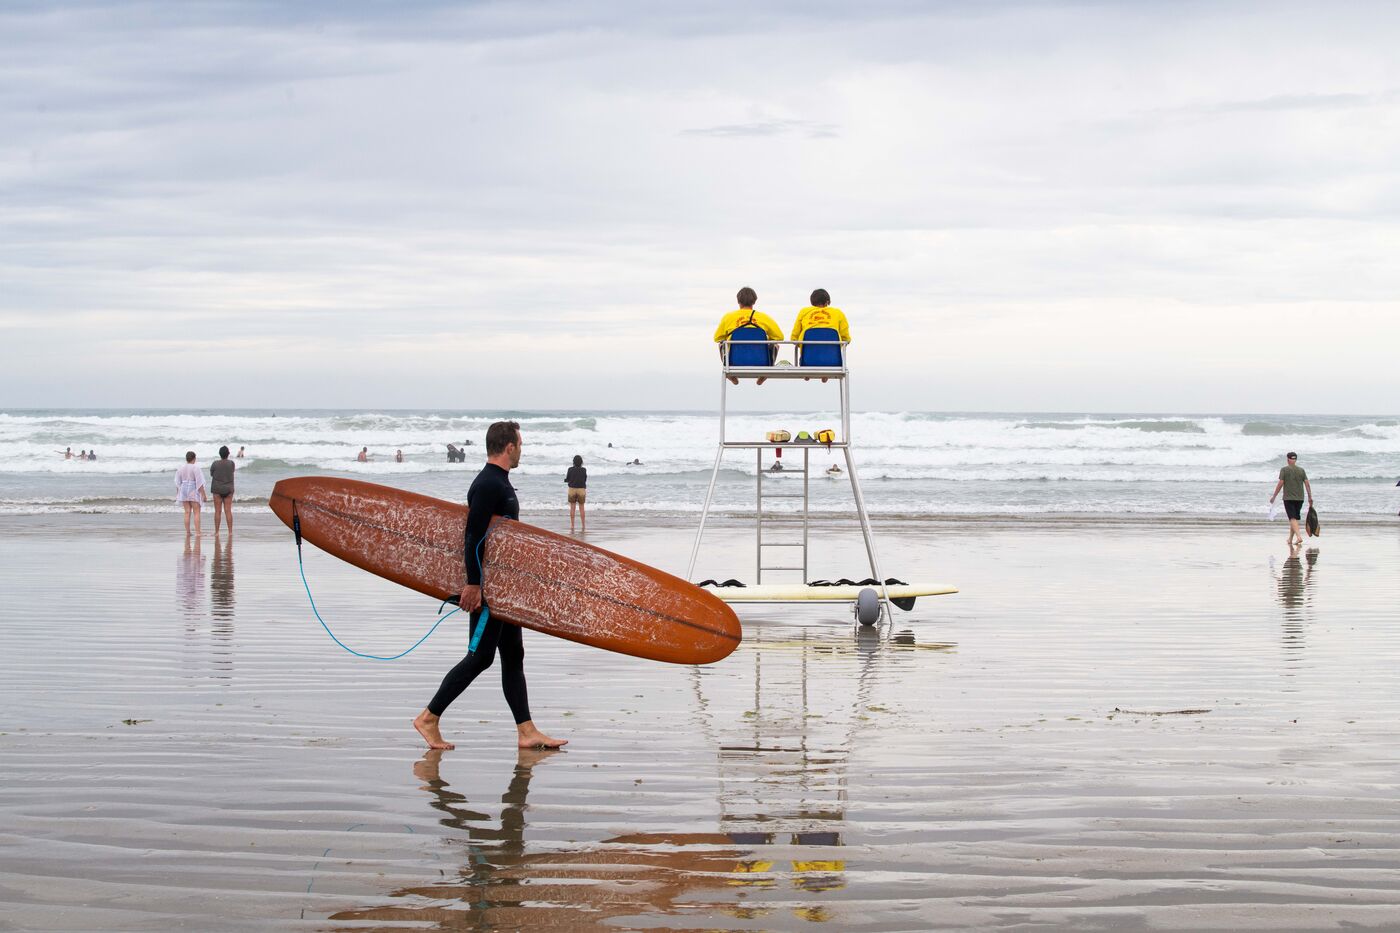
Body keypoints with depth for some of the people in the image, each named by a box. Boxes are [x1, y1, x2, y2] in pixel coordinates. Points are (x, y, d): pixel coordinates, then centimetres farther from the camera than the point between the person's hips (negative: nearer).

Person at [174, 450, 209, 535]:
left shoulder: (180, 469, 4)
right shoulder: (195, 468, -11)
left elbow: (178, 483, 8)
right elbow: (199, 483, -13)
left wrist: (177, 495, 16)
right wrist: (204, 495, -9)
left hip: (184, 490, 5)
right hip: (194, 491, -5)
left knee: (187, 513, 8)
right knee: (196, 513, -1)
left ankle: (187, 532, 8)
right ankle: (197, 532, -7)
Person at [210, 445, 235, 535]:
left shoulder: (215, 464, -9)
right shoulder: (231, 463, -5)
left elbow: (211, 474, 4)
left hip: (217, 489, -2)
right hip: (228, 489, 2)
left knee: (218, 511, 2)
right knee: (228, 511, 3)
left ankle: (216, 532, 2)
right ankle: (230, 531, 1)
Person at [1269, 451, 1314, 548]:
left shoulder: (1284, 470, -5)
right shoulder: (1301, 470, 6)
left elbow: (1280, 484, -9)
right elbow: (1307, 484, 3)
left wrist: (1274, 496, -1)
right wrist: (1310, 498, 9)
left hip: (1288, 498, -4)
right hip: (1299, 498, 4)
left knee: (1293, 519, -9)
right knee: (1295, 518, 16)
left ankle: (1299, 536, -29)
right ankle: (1290, 539, 25)